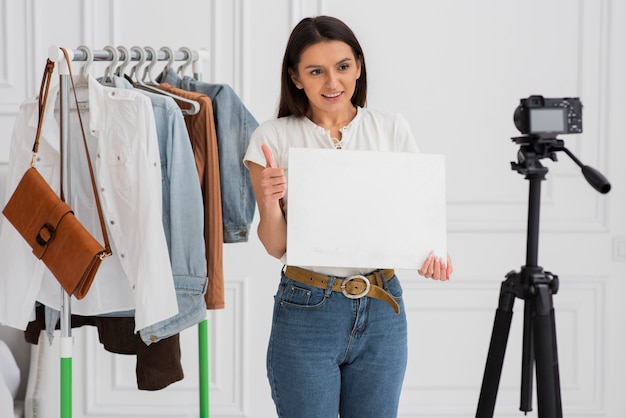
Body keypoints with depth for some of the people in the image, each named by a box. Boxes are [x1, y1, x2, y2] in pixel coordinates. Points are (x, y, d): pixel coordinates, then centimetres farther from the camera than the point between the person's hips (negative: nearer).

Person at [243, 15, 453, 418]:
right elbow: (275, 246, -4)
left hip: (383, 309, 3)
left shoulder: (392, 129, 3)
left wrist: (432, 251, -14)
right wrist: (270, 202, -24)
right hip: (307, 309, -2)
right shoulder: (273, 138, -3)